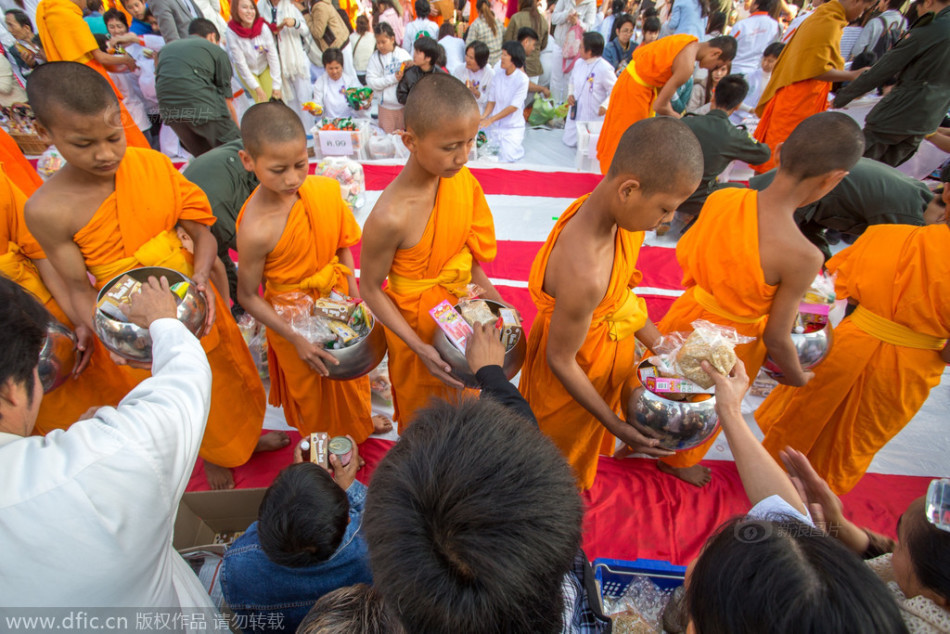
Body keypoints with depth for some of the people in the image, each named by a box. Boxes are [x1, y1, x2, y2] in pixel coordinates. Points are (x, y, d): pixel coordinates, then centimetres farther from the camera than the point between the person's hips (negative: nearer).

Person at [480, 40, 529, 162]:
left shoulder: (522, 79, -11)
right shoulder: (497, 77, 3)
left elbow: (513, 106, -16)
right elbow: (492, 101, 6)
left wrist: (491, 119, -21)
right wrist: (483, 116, -14)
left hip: (512, 128, -4)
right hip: (494, 126, 4)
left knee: (506, 159, -17)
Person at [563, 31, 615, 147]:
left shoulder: (604, 68, -18)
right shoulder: (579, 63, 2)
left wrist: (605, 106, -21)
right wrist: (570, 94, 2)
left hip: (594, 117, -6)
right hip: (575, 114, 6)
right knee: (569, 141, 10)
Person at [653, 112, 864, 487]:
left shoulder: (720, 199, -19)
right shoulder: (803, 257, -31)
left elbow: (685, 255, -3)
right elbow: (775, 339, -20)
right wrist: (798, 378, 0)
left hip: (689, 317, 4)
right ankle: (678, 461, 56)